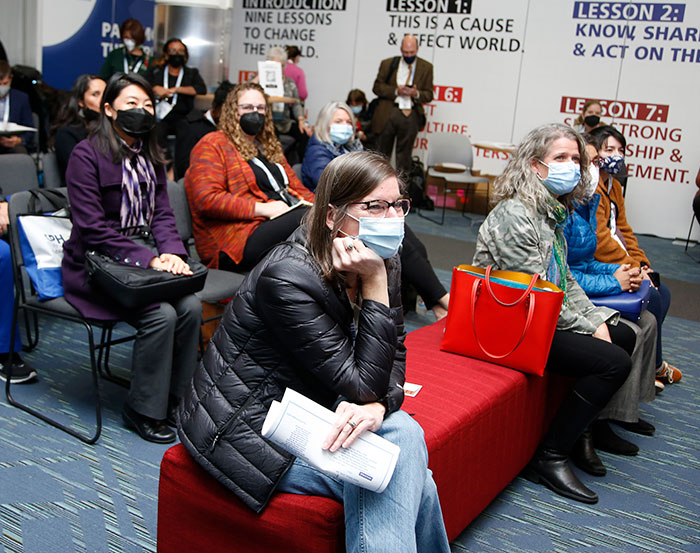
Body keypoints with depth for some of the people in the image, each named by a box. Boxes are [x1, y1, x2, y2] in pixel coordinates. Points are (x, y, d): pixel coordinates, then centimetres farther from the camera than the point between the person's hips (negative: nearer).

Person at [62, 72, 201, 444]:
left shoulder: (150, 155, 13)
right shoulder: (86, 154, -9)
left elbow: (162, 214, 9)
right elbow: (92, 228, -16)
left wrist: (172, 253, -12)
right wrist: (147, 259, -22)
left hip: (143, 260, 6)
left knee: (191, 306, -19)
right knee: (161, 314, -26)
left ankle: (176, 399, -2)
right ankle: (142, 410, -7)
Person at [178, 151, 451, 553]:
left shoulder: (382, 264, -5)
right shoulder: (287, 279, -27)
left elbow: (394, 355, 0)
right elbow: (362, 384, -25)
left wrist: (377, 406, -23)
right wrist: (375, 284, -29)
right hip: (251, 428, -7)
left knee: (404, 432, -19)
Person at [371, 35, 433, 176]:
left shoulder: (426, 67, 8)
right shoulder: (388, 64, 7)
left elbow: (429, 94, 7)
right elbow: (377, 87, 3)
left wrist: (416, 94, -14)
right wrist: (396, 91, -12)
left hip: (411, 115, 0)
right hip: (388, 113, 0)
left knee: (404, 154, 6)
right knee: (382, 151, 4)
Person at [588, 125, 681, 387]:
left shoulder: (614, 186, 16)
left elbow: (623, 229, 16)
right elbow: (599, 239, -22)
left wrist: (642, 264, 3)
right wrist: (632, 268, -17)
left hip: (617, 263, 10)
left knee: (663, 292, 7)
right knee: (650, 296, -15)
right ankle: (654, 366, 4)